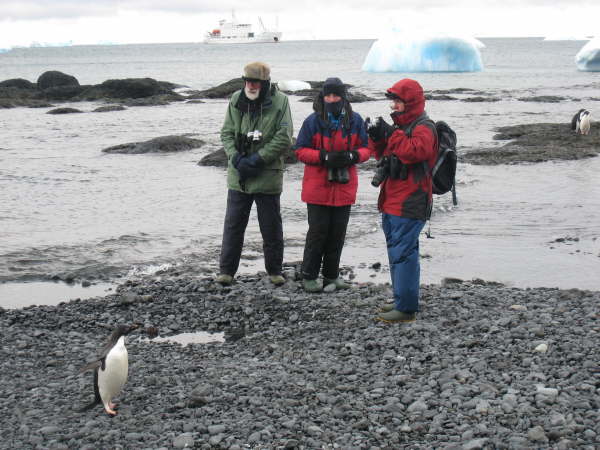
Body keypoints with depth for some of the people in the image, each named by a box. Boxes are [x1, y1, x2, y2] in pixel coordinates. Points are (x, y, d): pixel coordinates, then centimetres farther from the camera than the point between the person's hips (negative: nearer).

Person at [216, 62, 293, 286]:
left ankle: (274, 270, 24)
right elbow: (226, 133, 4)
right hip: (238, 175, 3)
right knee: (233, 225, 8)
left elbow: (284, 139, -12)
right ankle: (226, 270, 19)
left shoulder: (279, 102, -8)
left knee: (271, 227, 9)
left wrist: (257, 159, -16)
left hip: (268, 177, -3)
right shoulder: (236, 100, 2)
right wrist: (237, 159, -12)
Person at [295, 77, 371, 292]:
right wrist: (324, 157, -19)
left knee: (338, 233, 10)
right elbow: (300, 150, -5)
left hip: (344, 186, 3)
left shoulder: (355, 121, 2)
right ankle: (309, 276, 12)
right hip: (317, 187, -3)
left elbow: (366, 148, 7)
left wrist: (353, 156, -15)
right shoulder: (313, 121, -6)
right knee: (318, 232, 0)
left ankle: (332, 275, 24)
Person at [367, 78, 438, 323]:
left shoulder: (423, 128, -11)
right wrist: (377, 138, 4)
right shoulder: (402, 124, 18)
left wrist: (392, 134, -22)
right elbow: (383, 154, 23)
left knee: (403, 254, -11)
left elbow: (414, 151, -29)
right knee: (397, 252, 17)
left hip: (409, 205, -10)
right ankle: (401, 300, 27)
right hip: (392, 202, 10)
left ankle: (406, 308, -8)